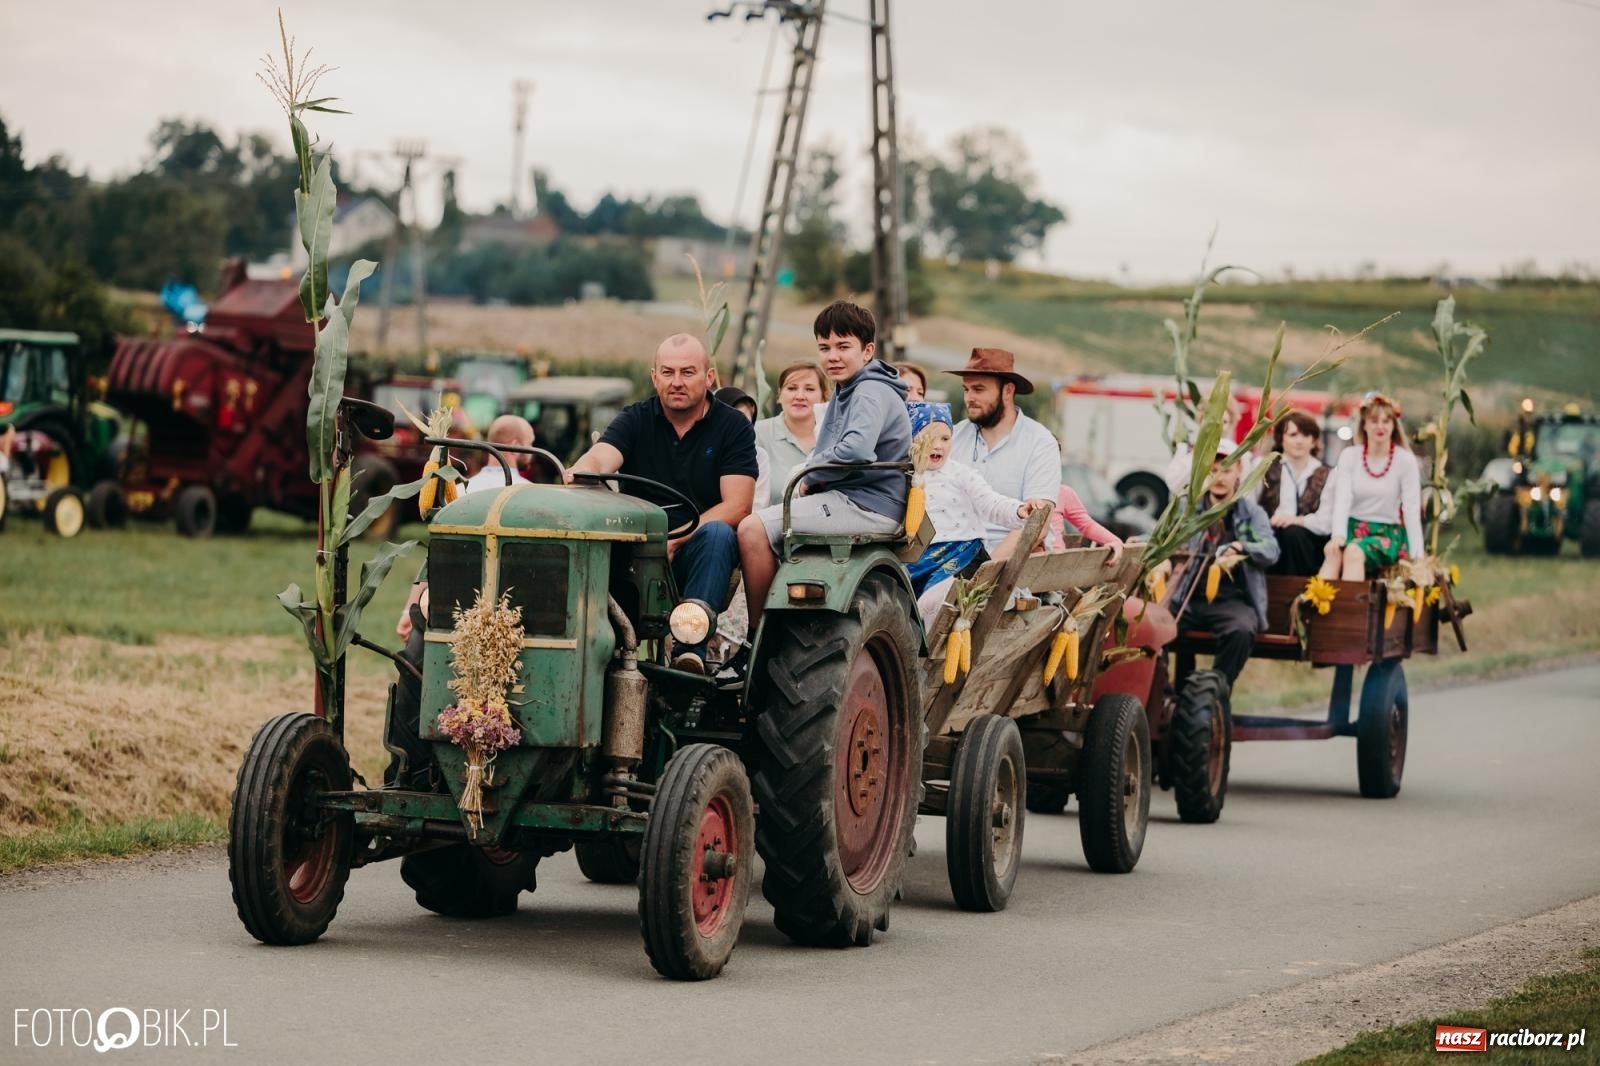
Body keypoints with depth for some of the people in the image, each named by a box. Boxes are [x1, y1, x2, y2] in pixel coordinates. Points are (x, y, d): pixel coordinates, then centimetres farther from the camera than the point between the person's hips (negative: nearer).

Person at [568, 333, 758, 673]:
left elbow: (737, 506, -8)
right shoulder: (635, 420, 8)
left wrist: (674, 541, -21)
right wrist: (577, 475, -38)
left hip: (696, 555, 0)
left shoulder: (733, 426, 3)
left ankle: (690, 650, -39)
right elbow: (598, 460, -12)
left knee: (718, 533, -34)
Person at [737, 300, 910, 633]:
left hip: (869, 506, -11)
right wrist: (808, 484, 2)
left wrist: (810, 478, -15)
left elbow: (856, 449, -31)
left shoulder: (872, 394, -13)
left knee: (754, 529, -19)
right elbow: (826, 454, 24)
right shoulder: (844, 393, 20)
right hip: (845, 498, 11)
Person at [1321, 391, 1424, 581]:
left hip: (1388, 534, -2)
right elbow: (1342, 499, -9)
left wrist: (1418, 556, -18)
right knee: (1333, 552, -33)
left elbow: (1412, 510, -8)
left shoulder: (1405, 460, -3)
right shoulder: (1349, 456, 3)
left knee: (1354, 552, -35)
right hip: (1353, 529, 2)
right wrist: (1338, 535, -28)